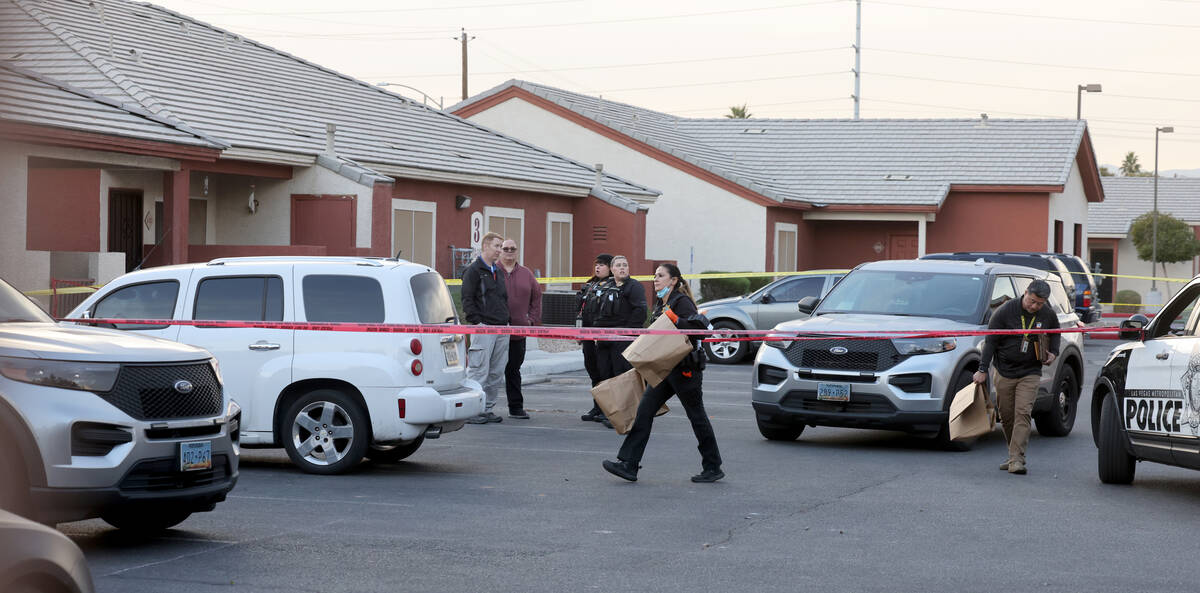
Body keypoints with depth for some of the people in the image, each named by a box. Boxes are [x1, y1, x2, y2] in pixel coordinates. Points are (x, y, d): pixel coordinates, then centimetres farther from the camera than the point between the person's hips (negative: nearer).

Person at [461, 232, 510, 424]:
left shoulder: (499, 271, 20)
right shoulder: (474, 270, -5)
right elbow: (467, 299, -10)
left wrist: (505, 320, 16)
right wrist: (476, 321, -16)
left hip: (501, 329, 8)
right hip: (483, 328, -8)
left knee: (496, 373, 8)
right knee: (479, 371, -8)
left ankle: (487, 409, 14)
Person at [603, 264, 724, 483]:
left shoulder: (681, 302, -12)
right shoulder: (661, 304, 16)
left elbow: (701, 328, -23)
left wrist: (675, 319, -25)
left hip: (685, 369, -9)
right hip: (666, 370, 9)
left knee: (697, 416, 2)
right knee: (644, 411, 0)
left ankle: (713, 467, 14)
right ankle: (628, 464, -3)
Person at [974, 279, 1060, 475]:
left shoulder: (1048, 315, -2)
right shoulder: (1005, 311, -10)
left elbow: (1055, 334, 22)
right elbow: (990, 341, -5)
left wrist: (1053, 353, 4)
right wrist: (983, 370, -7)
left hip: (1030, 373, 0)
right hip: (1004, 373, 0)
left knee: (1022, 413, -14)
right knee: (1006, 416, 6)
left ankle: (1017, 459, -18)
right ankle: (1014, 456, 22)